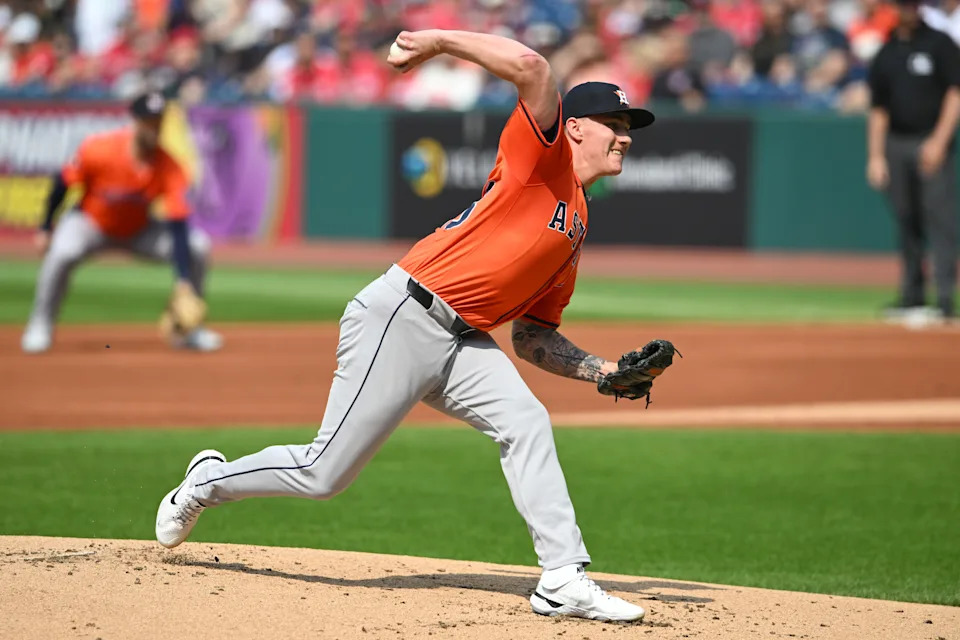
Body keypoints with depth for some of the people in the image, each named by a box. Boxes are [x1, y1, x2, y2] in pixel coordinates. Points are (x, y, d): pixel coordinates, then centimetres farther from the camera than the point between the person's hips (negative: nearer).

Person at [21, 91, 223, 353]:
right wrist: (45, 229, -9)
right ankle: (39, 328, -12)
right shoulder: (99, 150, -29)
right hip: (90, 223, -3)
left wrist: (184, 281, -36)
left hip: (138, 230, 3)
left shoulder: (169, 168, -24)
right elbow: (64, 182, -13)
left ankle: (187, 329, 2)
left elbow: (178, 228, -27)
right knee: (63, 252, -36)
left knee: (197, 246, -14)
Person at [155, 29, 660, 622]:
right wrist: (439, 41, -20)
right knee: (325, 473, -3)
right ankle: (207, 483, 24)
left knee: (526, 423, -15)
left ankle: (564, 581, -17)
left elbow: (534, 338, 20)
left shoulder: (575, 228, 20)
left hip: (461, 343, 8)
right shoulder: (539, 154, -4)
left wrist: (609, 373, 9)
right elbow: (531, 67, -23)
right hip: (400, 321, -8)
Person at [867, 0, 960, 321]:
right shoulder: (886, 54, 14)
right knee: (906, 220, 6)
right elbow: (878, 108, 16)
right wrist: (875, 155, 7)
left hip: (932, 145, -4)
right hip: (895, 144, 4)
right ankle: (912, 293, 11)